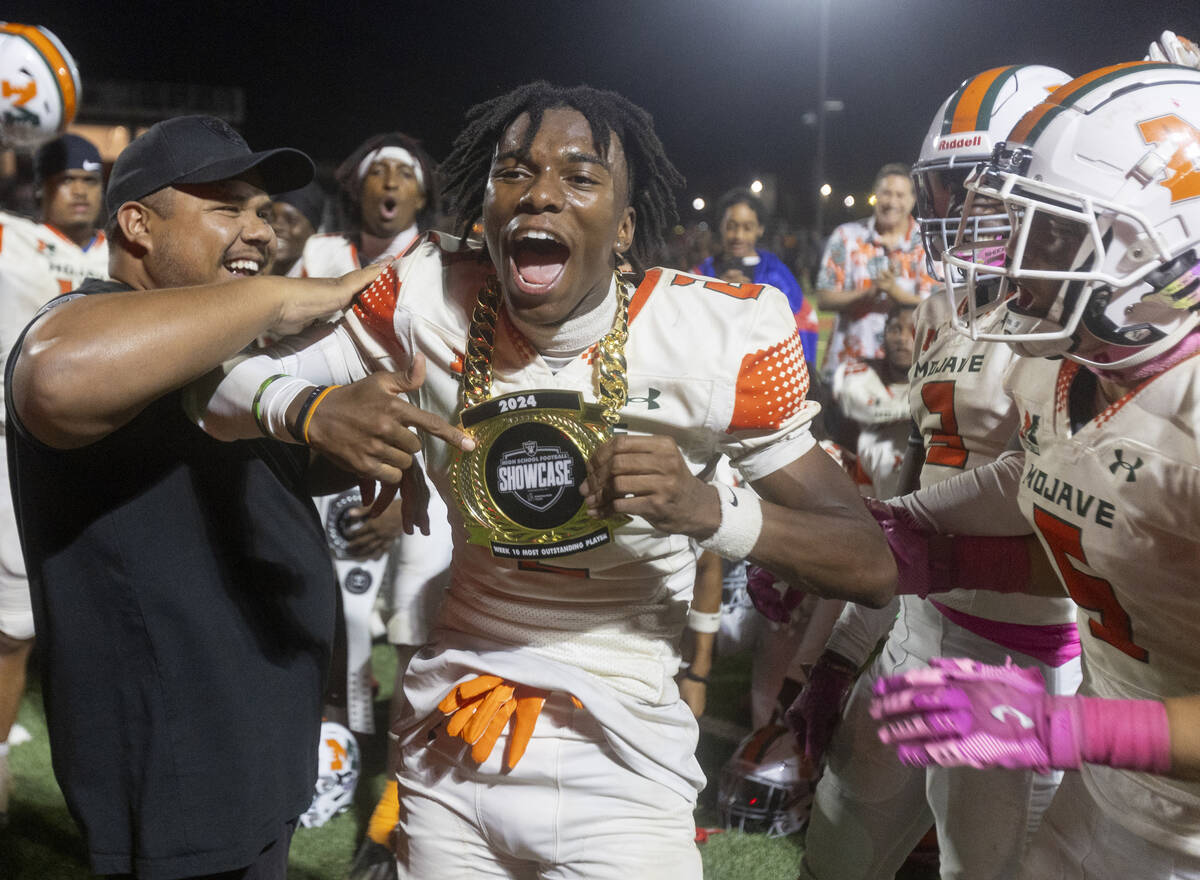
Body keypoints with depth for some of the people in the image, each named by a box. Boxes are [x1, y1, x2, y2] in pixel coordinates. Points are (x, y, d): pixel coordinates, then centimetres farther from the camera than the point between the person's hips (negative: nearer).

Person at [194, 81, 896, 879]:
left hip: (622, 767, -2)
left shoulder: (722, 335, -14)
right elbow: (225, 395, -7)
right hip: (449, 751, 3)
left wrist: (707, 508, -33)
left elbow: (872, 567, -13)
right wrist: (309, 409, -31)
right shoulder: (430, 297, -9)